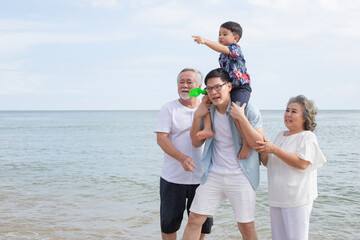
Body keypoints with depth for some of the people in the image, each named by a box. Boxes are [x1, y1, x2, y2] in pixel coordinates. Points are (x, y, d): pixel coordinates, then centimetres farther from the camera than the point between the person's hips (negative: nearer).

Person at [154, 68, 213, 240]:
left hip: (202, 178, 2)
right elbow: (161, 139, -10)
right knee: (168, 224, 7)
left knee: (202, 225, 9)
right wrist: (182, 158, -25)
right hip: (173, 178, -2)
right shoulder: (169, 109, 0)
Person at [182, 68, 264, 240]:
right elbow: (196, 143, 9)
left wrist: (241, 118, -24)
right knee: (194, 220, 3)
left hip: (241, 177, -3)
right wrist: (197, 117, -5)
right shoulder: (208, 111, 4)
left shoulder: (248, 110, -9)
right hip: (213, 175, 4)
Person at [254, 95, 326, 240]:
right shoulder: (280, 136, 16)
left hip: (297, 199, -7)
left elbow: (303, 163, -21)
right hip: (276, 197, 7)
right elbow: (268, 163, 18)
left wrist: (274, 149, -22)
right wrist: (263, 152, -5)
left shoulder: (307, 137, -7)